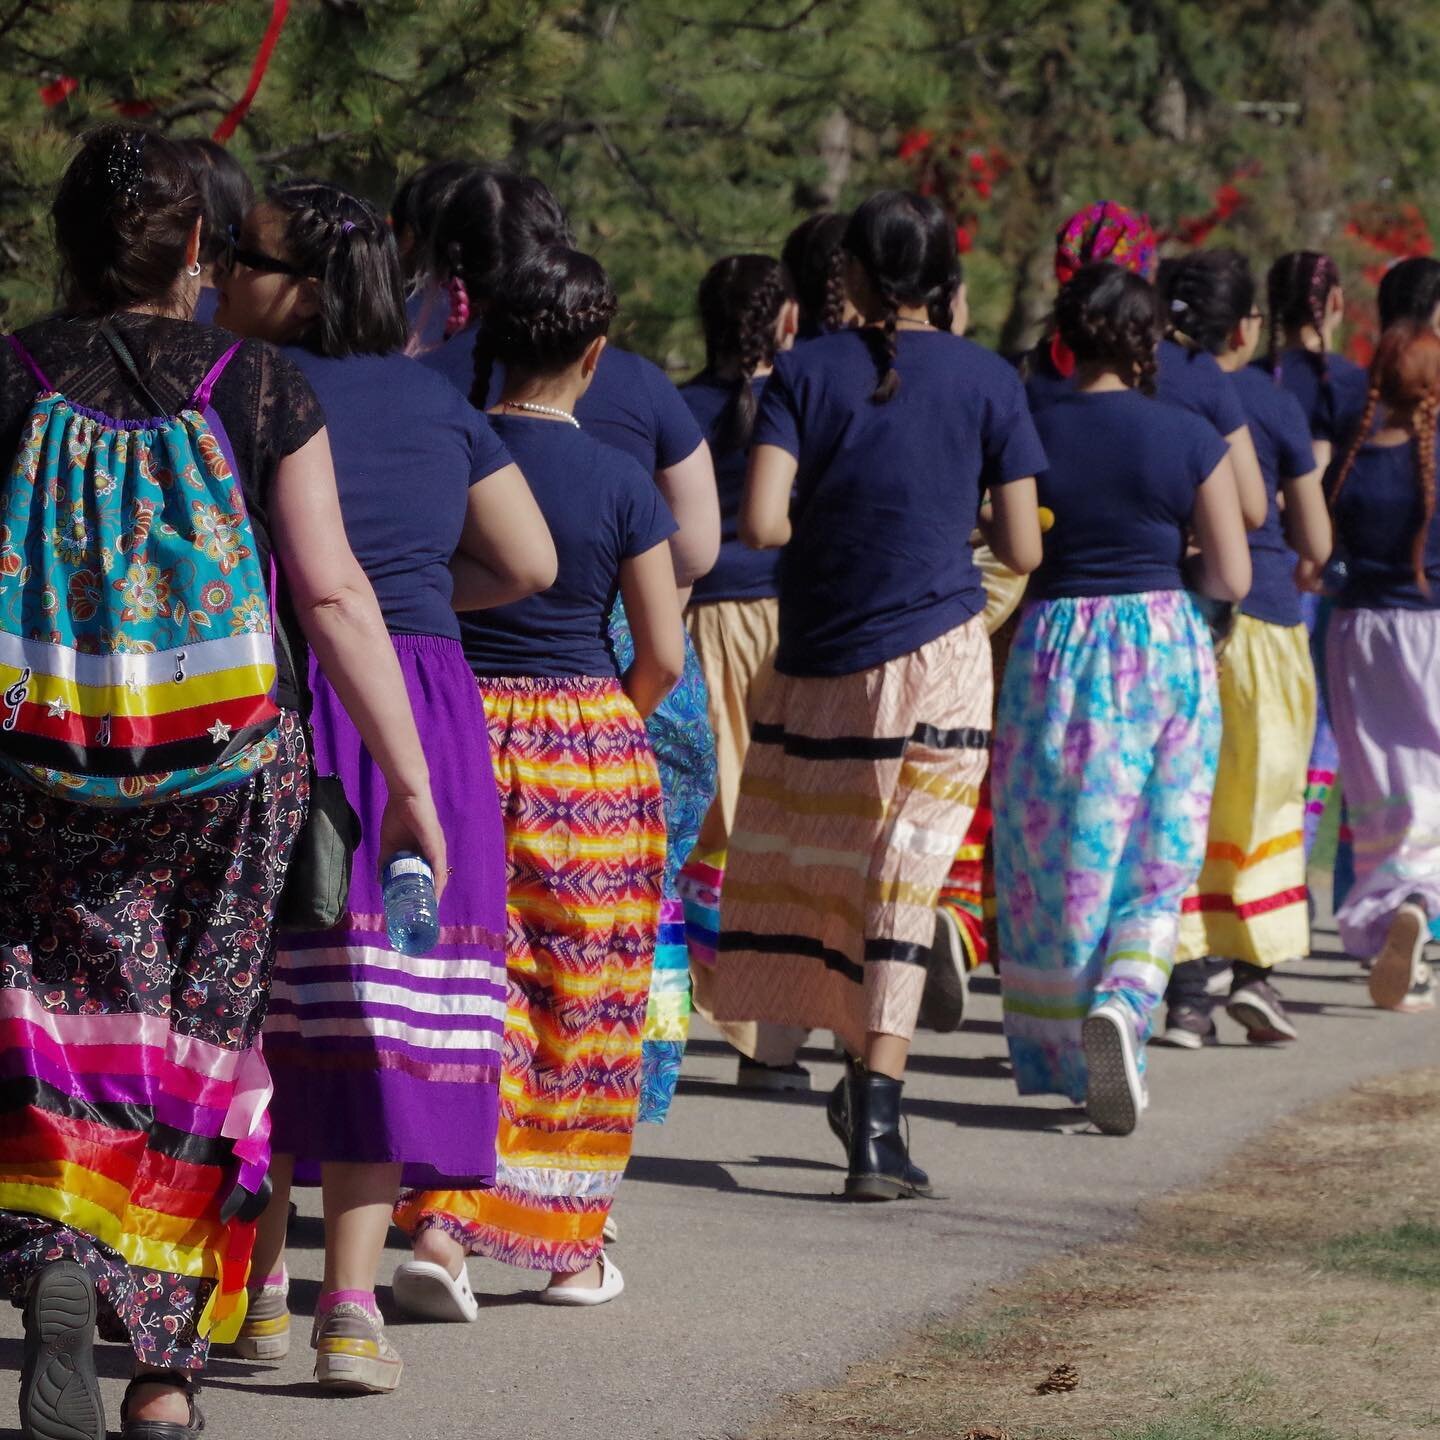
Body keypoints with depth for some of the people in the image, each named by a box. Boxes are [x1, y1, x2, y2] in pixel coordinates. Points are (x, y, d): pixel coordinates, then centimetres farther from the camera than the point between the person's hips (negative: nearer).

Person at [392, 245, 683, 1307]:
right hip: (590, 750, -2)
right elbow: (663, 658, -6)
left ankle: (442, 1219, -12)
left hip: (457, 734, 2)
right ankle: (573, 1245, 17)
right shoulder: (619, 482, -7)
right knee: (583, 999, 10)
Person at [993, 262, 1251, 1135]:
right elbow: (1233, 578, -3)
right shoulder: (1191, 439, -4)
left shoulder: (1030, 433, -5)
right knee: (1157, 865, 8)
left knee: (1058, 864, 11)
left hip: (1056, 646, 0)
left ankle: (1063, 1053, 16)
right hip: (1166, 650, 0)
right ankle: (1124, 998, -18)